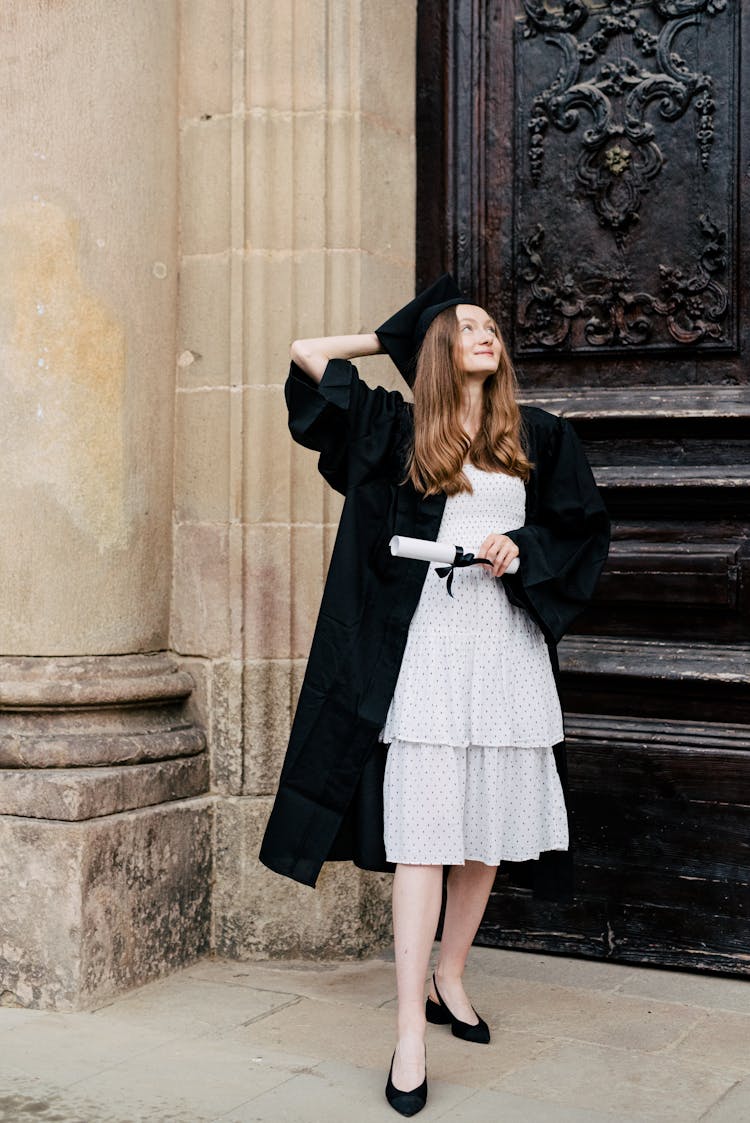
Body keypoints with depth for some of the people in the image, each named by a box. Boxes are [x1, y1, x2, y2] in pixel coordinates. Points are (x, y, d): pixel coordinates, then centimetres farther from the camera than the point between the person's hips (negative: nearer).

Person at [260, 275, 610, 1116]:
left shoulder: (537, 437, 13)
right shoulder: (397, 430, 7)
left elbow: (585, 526, 13)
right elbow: (307, 352, 9)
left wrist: (523, 548, -6)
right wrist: (396, 339, 20)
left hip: (509, 645, 3)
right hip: (430, 644, -3)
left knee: (489, 829, 7)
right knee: (423, 833, -8)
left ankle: (449, 977, 27)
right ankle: (411, 1033, -7)